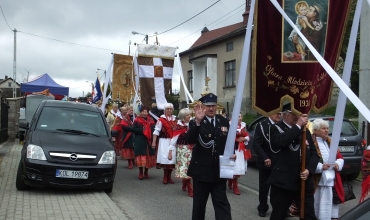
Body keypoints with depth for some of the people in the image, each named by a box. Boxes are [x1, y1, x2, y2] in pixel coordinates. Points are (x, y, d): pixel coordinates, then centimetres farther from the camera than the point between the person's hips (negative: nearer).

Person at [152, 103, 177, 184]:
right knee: (165, 158, -6)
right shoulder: (161, 119, -5)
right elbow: (156, 131, -7)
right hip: (164, 141, -4)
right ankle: (165, 177, 9)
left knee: (172, 158, 5)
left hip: (173, 141, 4)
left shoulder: (175, 119, 8)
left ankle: (169, 177, 18)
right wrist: (154, 142, -11)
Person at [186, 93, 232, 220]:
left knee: (221, 202, 5)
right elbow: (189, 140, -25)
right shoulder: (196, 123, -7)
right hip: (201, 169, -2)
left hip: (219, 170, 3)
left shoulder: (224, 122, 5)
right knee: (199, 203, 12)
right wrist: (197, 121, -35)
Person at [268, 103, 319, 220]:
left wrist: (309, 170, -7)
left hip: (305, 182, 4)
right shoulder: (276, 128, -1)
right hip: (283, 181, -4)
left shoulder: (305, 130, 14)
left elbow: (314, 153, 10)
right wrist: (298, 126, -18)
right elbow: (281, 141, -24)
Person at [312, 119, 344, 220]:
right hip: (319, 182, -7)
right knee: (320, 208, -3)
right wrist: (320, 167, -25)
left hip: (332, 181, 7)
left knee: (332, 207, 12)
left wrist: (338, 164, -3)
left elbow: (340, 157, 18)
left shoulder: (330, 142, 17)